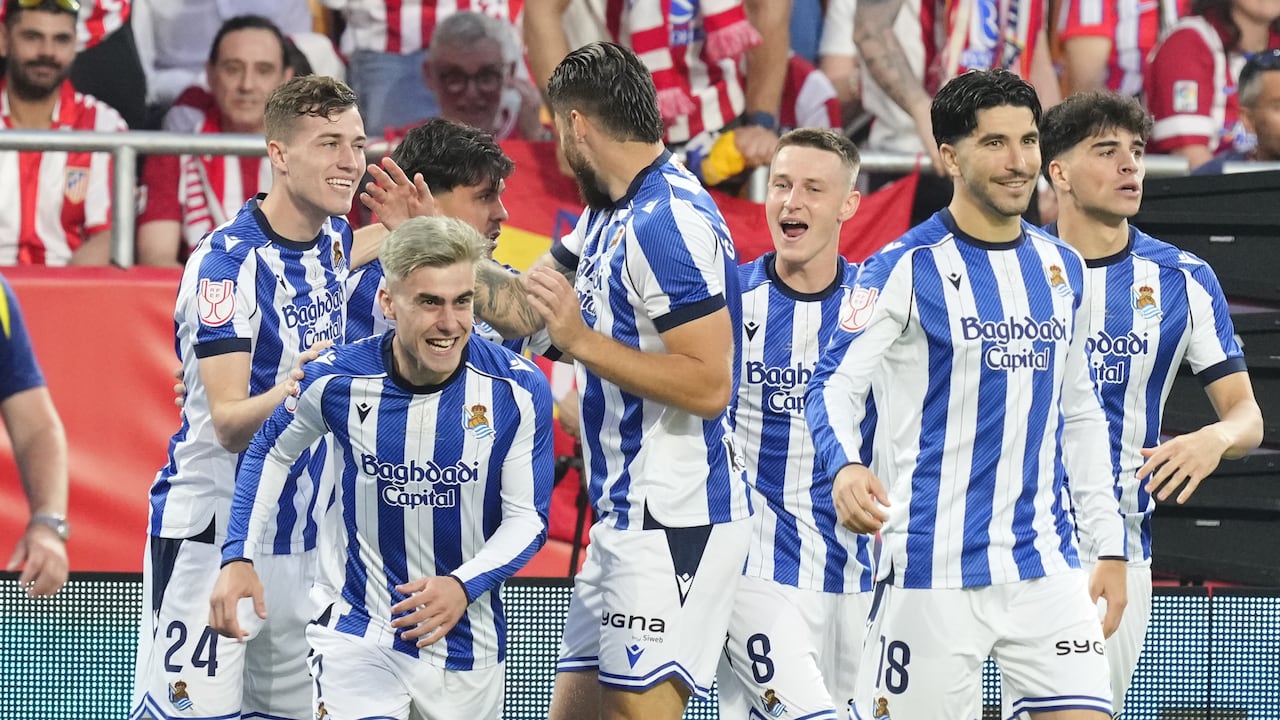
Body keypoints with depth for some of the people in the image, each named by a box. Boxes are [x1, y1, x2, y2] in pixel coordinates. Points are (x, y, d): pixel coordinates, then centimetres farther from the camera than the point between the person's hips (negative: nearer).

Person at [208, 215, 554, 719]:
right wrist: (238, 558, -2)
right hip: (359, 634, -1)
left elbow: (528, 517, -8)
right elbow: (270, 451, 8)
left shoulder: (519, 390, -14)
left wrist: (463, 585, -25)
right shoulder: (337, 381, -12)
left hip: (468, 641, 1)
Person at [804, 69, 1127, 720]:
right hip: (932, 571, -5)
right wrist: (845, 466, -32)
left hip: (1046, 568, 5)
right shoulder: (906, 269, -5)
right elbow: (834, 383, -11)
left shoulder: (1063, 269, 13)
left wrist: (1110, 546, 17)